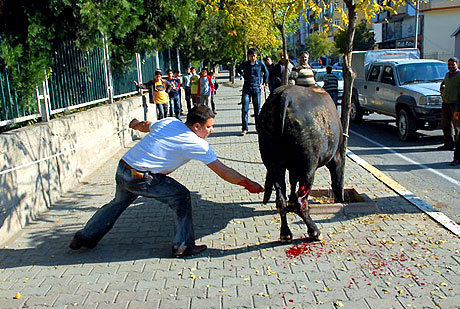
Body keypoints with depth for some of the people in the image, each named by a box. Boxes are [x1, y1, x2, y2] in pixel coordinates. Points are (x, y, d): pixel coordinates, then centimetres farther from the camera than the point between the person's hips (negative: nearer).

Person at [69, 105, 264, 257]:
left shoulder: (169, 122, 7)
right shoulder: (199, 145, -10)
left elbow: (145, 126, 28)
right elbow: (223, 171, -7)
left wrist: (136, 124, 51)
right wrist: (248, 184, 3)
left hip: (122, 169, 8)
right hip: (140, 179, -8)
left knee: (119, 203, 29)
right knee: (181, 196, 5)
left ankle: (85, 237, 42)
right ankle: (184, 246, 10)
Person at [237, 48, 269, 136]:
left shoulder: (260, 64, 0)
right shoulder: (245, 64, 3)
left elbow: (266, 73, 17)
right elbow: (239, 69, 25)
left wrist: (264, 84, 16)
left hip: (256, 89, 0)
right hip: (246, 88, 0)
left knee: (257, 109, 5)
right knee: (244, 109, -6)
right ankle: (244, 129, -1)